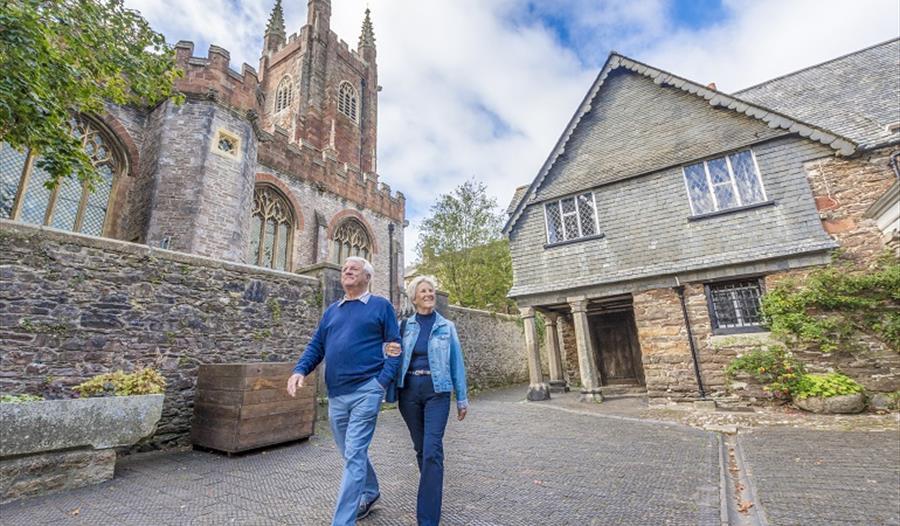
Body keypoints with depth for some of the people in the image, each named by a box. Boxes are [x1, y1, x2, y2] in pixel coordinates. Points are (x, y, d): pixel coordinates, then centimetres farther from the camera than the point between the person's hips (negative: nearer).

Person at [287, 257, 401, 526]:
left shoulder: (381, 306, 0)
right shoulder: (331, 311, 15)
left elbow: (394, 346, -3)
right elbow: (316, 346, 13)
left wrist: (383, 380, -14)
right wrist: (300, 370, -5)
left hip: (366, 390, -6)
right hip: (336, 395, 6)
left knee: (354, 457, -5)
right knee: (352, 453, 20)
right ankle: (370, 492, 44)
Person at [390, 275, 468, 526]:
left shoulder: (447, 326, 3)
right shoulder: (405, 325, 5)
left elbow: (456, 363, 4)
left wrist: (462, 398, 4)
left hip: (437, 391, -2)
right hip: (409, 390, 2)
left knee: (432, 450, -9)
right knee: (420, 448, 15)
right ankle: (432, 493, 39)